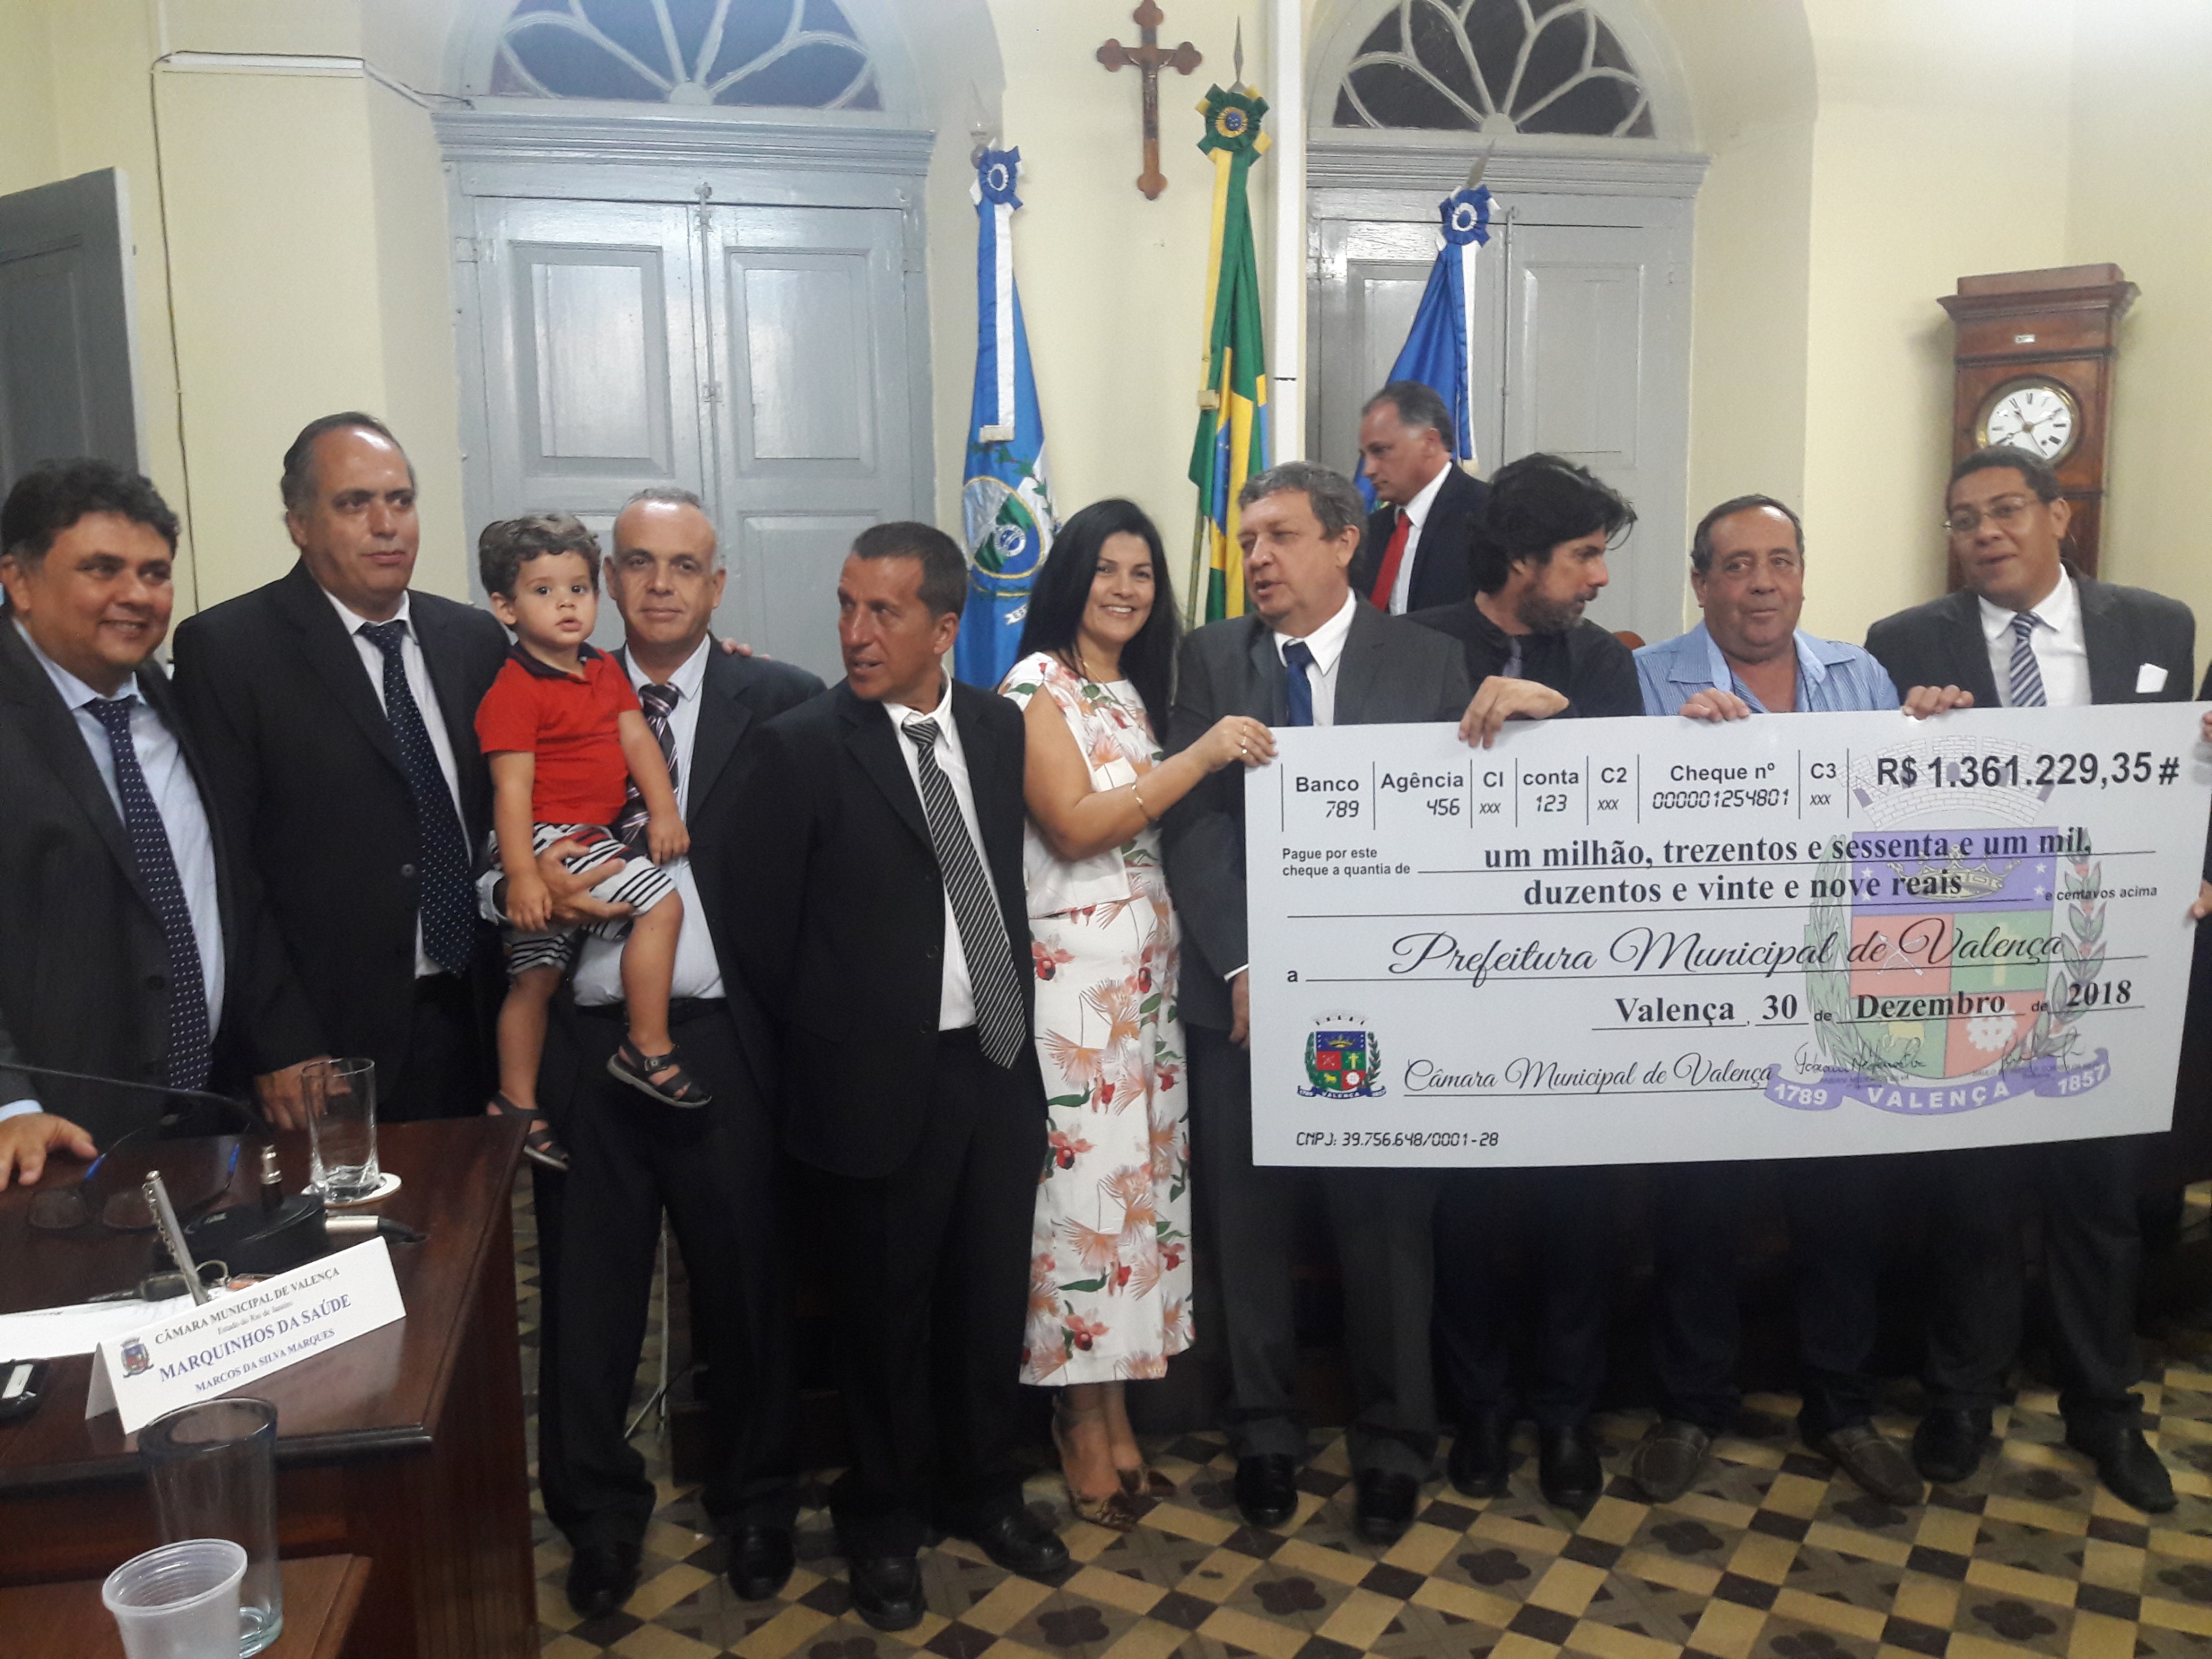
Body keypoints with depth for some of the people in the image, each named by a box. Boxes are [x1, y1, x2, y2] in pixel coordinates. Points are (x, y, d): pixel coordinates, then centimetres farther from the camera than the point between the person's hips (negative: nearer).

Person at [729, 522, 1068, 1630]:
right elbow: (759, 925, -7)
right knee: (888, 1310, 12)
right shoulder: (801, 747, -10)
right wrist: (820, 1050, -1)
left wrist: (1017, 1011, 7)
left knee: (993, 1298, 16)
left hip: (999, 1061, 4)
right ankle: (883, 1518, 35)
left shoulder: (1000, 727, 3)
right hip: (882, 1078, -4)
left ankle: (980, 1487, 40)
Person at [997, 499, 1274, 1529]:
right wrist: (1201, 759, -17)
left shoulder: (1135, 693, 16)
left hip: (1149, 966, 7)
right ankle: (1083, 1432, 12)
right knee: (1082, 1177, -3)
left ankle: (1113, 1413, 20)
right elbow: (1076, 826, -16)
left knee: (1142, 1172, 8)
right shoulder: (1036, 688, -5)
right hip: (1071, 968, -7)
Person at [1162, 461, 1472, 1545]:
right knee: (1247, 1225, 10)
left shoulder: (1426, 662, 2)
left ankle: (1393, 1442, 28)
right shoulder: (1211, 659, 4)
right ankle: (1263, 1435, 29)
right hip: (1242, 989, 1)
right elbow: (1195, 820, -3)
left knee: (1385, 1222, 9)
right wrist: (1240, 965, -13)